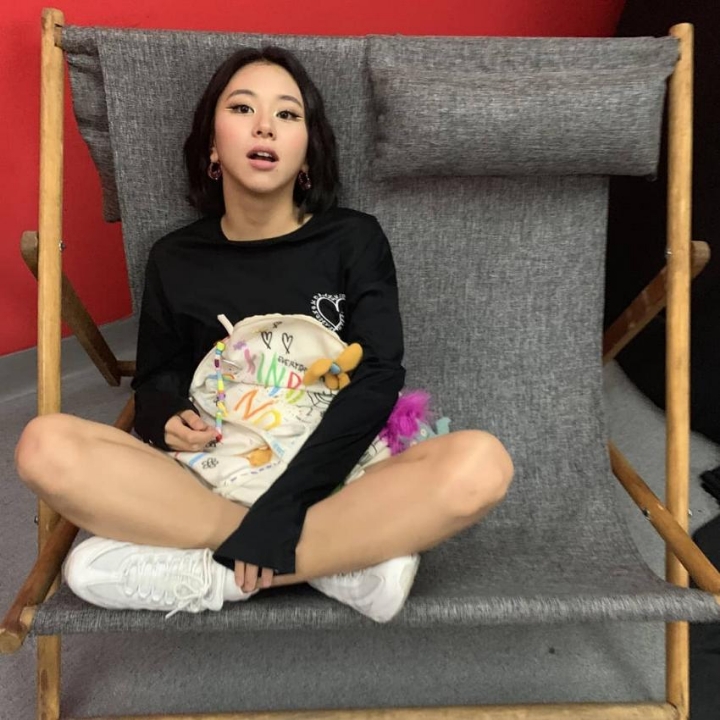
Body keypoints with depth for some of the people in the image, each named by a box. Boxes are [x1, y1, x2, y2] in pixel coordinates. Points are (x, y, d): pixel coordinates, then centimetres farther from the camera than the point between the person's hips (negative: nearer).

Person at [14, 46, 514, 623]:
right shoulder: (175, 259, 8)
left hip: (331, 480, -1)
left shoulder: (354, 238, 1)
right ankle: (344, 559, -21)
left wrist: (282, 504, -20)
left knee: (481, 463, -27)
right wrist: (166, 420, -9)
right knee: (45, 446, -22)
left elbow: (378, 378, -9)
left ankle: (211, 572, -21)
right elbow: (156, 379, 17)